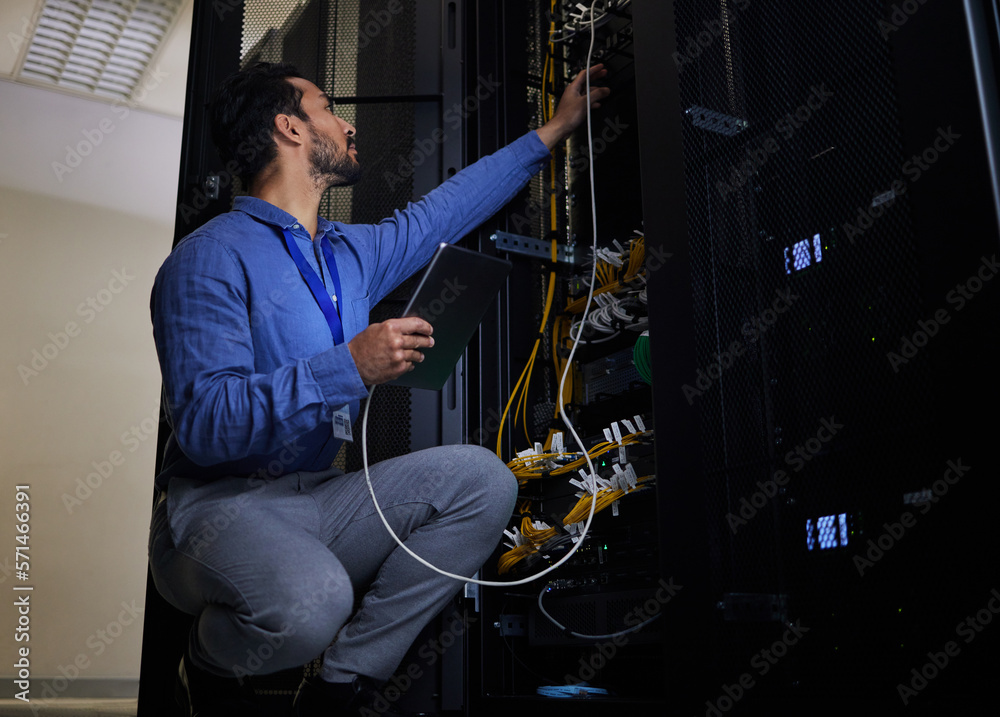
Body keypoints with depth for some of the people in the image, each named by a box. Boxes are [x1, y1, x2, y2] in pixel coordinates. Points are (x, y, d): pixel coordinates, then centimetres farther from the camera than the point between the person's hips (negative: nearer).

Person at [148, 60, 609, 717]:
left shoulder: (351, 252, 14)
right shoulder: (212, 258, -11)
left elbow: (441, 213, 28)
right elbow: (205, 423, -21)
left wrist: (555, 128, 34)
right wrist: (349, 367, -27)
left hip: (319, 500, 7)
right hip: (216, 505, -7)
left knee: (481, 481, -12)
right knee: (309, 602, -38)